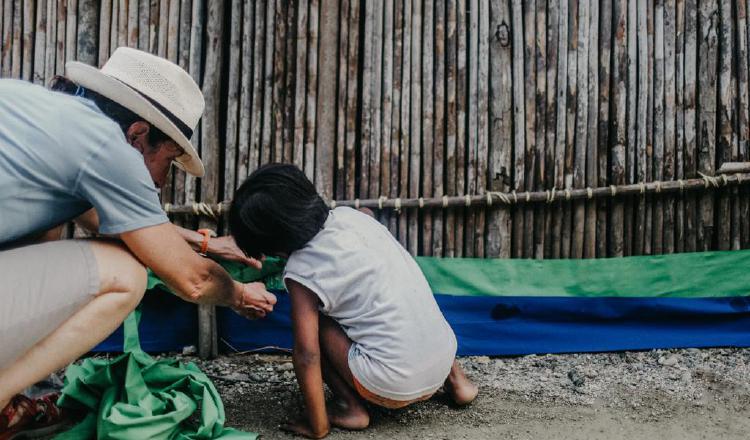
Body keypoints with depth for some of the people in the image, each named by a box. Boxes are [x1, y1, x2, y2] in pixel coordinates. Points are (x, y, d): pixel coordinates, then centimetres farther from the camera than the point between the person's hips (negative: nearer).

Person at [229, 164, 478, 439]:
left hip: (396, 386, -6)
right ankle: (456, 380, 24)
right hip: (445, 356, 7)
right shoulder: (349, 215, 6)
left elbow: (306, 354, -12)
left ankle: (349, 406, 4)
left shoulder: (302, 270, -11)